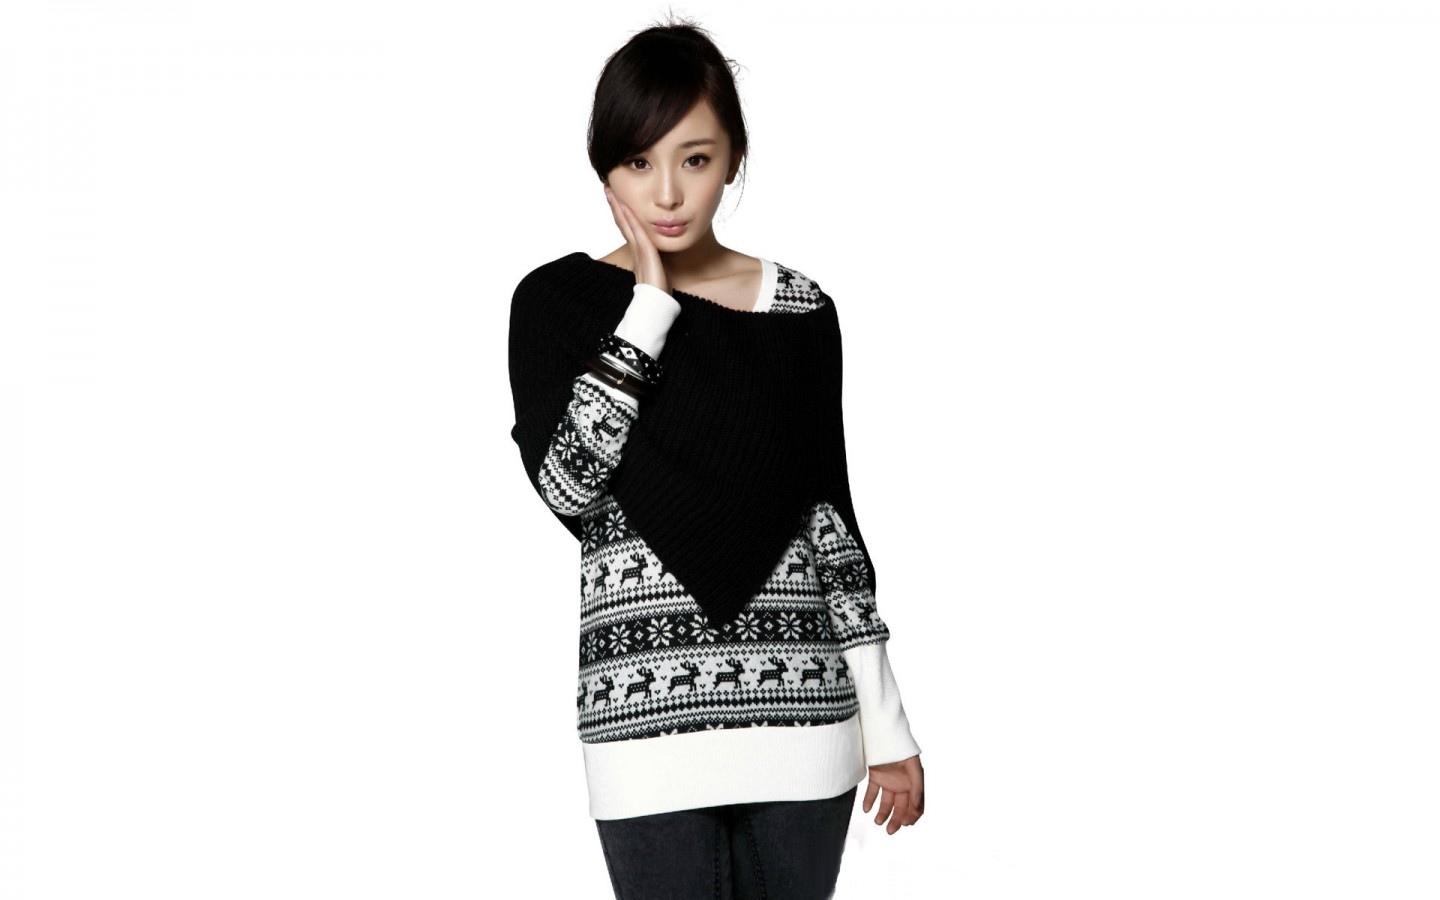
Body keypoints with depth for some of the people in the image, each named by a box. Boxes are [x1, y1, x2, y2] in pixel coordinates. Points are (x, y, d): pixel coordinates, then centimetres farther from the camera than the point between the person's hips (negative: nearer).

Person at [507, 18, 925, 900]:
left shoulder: (799, 311, 6)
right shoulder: (556, 302, 2)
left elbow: (829, 513, 9)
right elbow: (566, 482, -11)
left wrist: (886, 718, 7)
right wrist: (651, 303, -10)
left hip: (802, 698, 2)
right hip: (645, 703, -2)